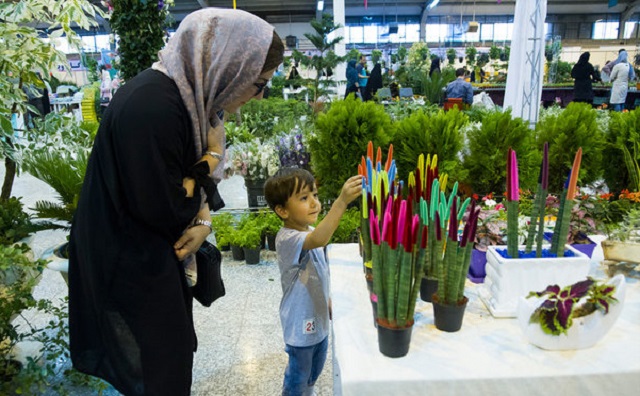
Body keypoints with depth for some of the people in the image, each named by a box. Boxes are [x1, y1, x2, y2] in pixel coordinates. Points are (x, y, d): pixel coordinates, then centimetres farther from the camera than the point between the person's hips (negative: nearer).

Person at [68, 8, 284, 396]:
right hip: (132, 266, -8)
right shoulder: (151, 106, -30)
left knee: (176, 352, 25)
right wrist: (212, 158, -15)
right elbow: (165, 211, -27)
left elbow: (193, 177, 8)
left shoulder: (191, 93, -1)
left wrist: (203, 221, -10)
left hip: (160, 252, 8)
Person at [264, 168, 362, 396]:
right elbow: (319, 240, -52)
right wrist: (342, 201, -61)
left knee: (315, 368, 28)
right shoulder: (287, 238, -30)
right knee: (298, 374, 14)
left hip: (318, 316, 8)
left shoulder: (310, 231, -1)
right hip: (301, 321, -8)